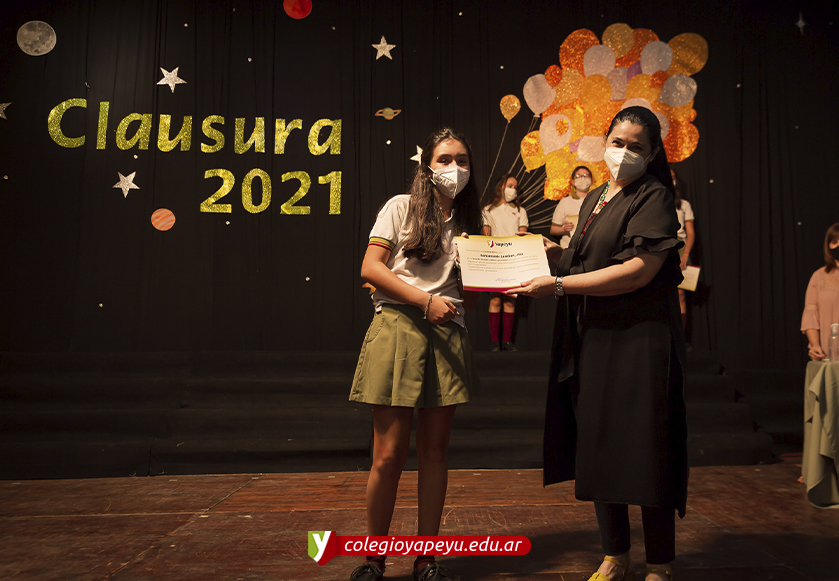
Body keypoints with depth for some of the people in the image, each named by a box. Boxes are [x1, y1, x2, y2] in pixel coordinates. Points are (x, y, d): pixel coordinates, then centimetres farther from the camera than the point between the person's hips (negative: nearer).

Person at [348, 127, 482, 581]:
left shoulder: (468, 223, 18)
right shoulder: (402, 207, 5)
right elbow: (370, 268, -5)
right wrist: (426, 300, -11)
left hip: (447, 336, 4)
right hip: (398, 328, -4)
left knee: (434, 452, 7)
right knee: (389, 454, -3)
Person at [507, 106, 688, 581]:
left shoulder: (654, 198, -6)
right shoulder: (595, 199, 18)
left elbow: (638, 270, -18)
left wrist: (559, 285, -19)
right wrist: (552, 252, 6)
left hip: (637, 340, -7)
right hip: (592, 339, 8)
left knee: (644, 451, -1)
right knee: (598, 451, 11)